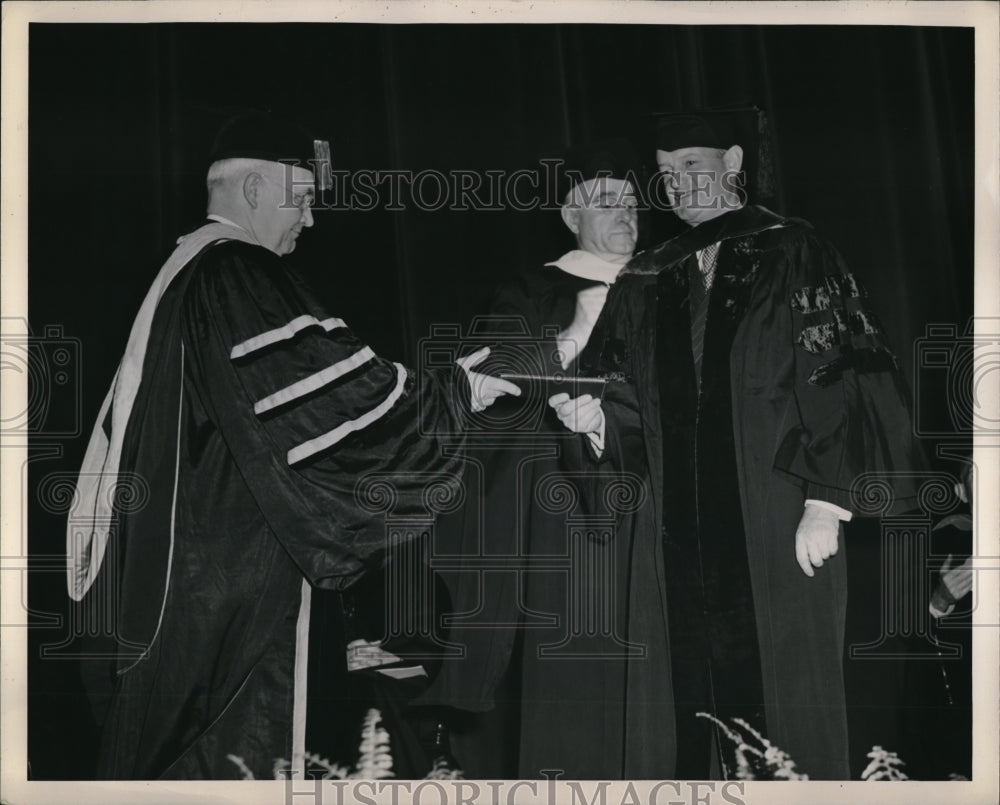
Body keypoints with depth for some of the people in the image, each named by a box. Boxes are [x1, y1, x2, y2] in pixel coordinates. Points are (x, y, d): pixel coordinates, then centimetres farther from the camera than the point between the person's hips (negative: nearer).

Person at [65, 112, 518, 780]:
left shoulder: (184, 270, 13)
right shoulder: (238, 276, -15)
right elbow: (334, 384, -19)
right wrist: (452, 393, -9)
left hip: (177, 556, 10)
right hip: (239, 562, -10)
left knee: (168, 736, 14)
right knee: (236, 748, -4)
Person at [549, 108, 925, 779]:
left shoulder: (791, 253, 0)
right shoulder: (646, 282, 13)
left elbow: (837, 382, -6)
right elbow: (636, 412, 14)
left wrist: (825, 504, -13)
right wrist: (595, 416, -8)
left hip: (782, 535, -4)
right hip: (683, 541, 4)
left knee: (787, 702, 0)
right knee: (694, 708, 4)